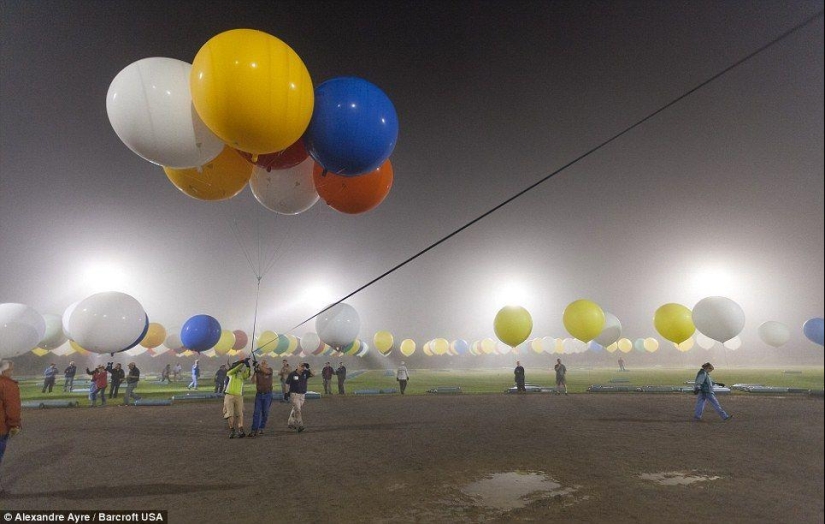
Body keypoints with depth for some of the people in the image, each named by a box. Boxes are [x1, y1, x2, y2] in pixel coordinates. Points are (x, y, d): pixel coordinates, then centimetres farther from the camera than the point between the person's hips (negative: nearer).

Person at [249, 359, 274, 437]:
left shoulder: (270, 370, -3)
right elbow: (253, 380, -9)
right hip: (259, 394, 2)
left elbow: (266, 371, -26)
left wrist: (259, 366, -32)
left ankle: (261, 428, 16)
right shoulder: (258, 371, 3)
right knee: (256, 412, -4)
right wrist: (255, 371, -19)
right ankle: (254, 430, -3)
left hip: (267, 394, -2)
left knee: (265, 413, 5)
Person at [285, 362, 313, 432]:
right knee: (297, 409, -12)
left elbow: (313, 375, -8)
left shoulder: (305, 374, 2)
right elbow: (287, 384, -1)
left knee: (295, 409, 15)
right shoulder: (292, 374, -7)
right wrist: (287, 393, -5)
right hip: (294, 394, -5)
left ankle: (290, 423, 30)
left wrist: (308, 369, -18)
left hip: (302, 395, 5)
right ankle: (299, 425, -10)